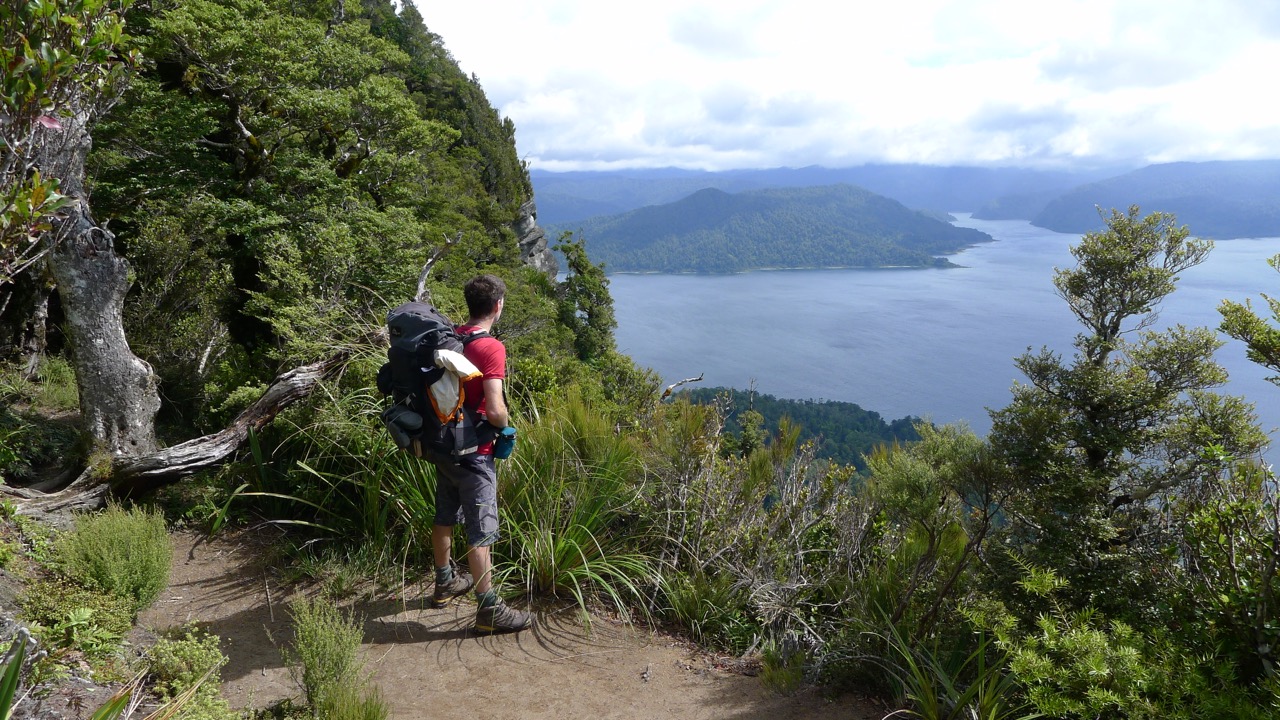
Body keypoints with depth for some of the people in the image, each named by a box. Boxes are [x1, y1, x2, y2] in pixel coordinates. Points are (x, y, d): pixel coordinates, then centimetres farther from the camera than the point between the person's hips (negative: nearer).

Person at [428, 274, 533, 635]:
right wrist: (506, 425, -6)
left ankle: (445, 583, 39)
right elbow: (494, 409, -26)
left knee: (445, 517, 21)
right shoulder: (491, 347, -20)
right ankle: (489, 609, 7)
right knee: (481, 531, -1)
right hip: (474, 452, -8)